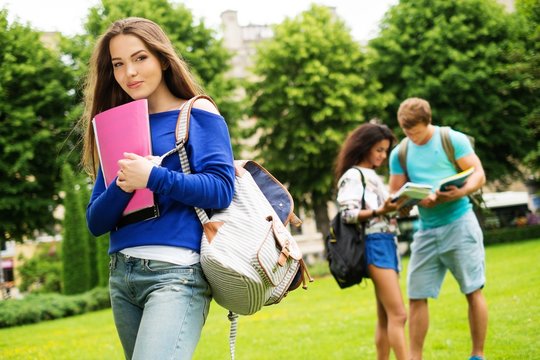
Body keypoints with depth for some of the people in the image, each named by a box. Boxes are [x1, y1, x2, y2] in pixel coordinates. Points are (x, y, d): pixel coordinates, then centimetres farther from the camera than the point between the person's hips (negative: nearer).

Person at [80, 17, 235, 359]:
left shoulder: (196, 113, 2)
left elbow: (222, 189, -9)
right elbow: (96, 222, 9)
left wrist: (154, 177, -19)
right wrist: (121, 187, -12)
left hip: (176, 271, -6)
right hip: (122, 275, 7)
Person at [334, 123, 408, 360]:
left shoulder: (373, 176, 22)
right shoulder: (353, 176, -4)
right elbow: (348, 214, -15)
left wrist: (395, 207, 10)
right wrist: (380, 211, -26)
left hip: (388, 243, 9)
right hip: (374, 244, -9)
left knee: (386, 317, 6)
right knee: (398, 314, -15)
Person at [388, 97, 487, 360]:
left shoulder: (454, 140, -3)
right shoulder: (399, 154, 8)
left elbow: (479, 175, -6)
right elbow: (395, 195, 9)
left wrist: (460, 193, -26)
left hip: (459, 223, -4)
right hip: (426, 231, 4)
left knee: (473, 291, -1)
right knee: (416, 297, 1)